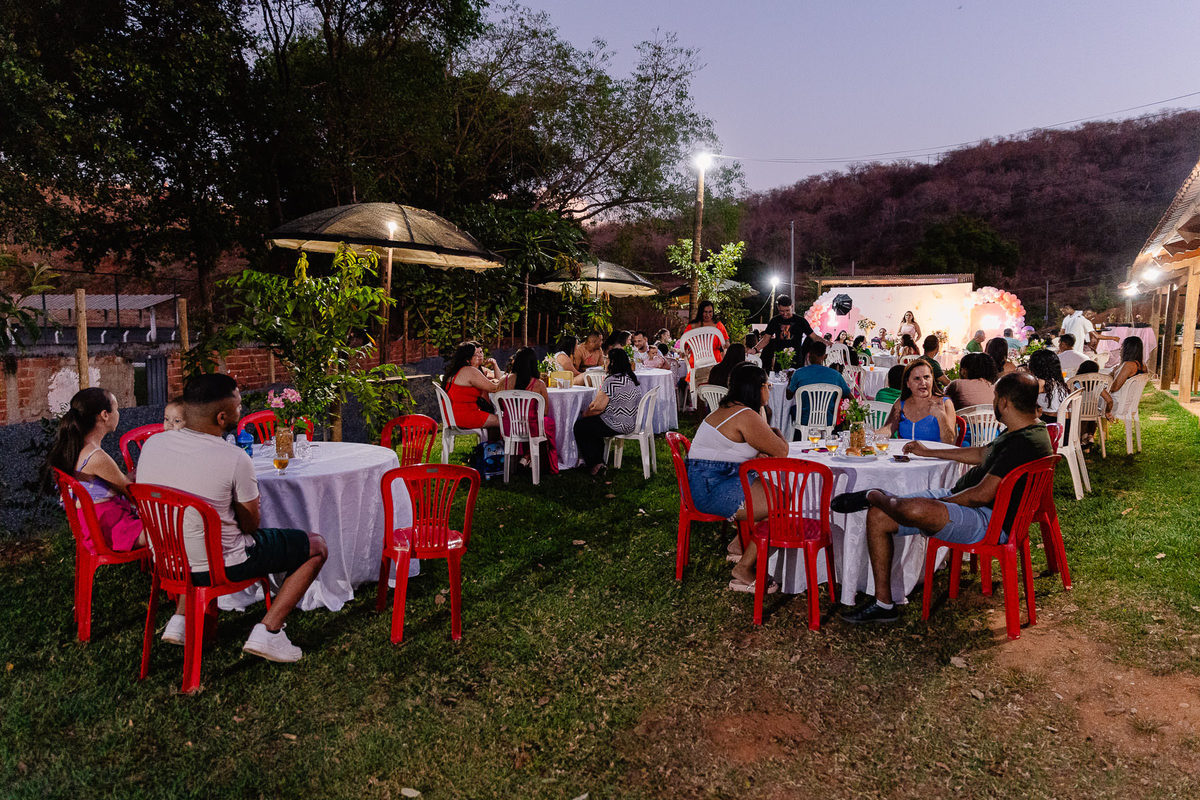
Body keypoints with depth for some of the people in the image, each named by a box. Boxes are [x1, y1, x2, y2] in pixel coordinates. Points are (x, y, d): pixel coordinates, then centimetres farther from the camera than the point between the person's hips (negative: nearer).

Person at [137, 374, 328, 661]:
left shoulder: (152, 443, -5)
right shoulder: (235, 459, -23)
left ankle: (180, 621, 29)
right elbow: (250, 525, -11)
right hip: (220, 567, -7)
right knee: (316, 546, 7)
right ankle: (267, 631, 2)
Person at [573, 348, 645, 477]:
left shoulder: (612, 381, -22)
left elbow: (598, 407, -20)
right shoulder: (632, 378, 7)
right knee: (592, 423, 27)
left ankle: (595, 464, 9)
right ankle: (599, 460, 29)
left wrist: (585, 413, 0)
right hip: (630, 422, 10)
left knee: (579, 426, 7)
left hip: (616, 425, -9)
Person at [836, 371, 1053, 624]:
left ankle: (874, 496, -4)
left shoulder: (1027, 442, -20)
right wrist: (928, 452, 39)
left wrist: (937, 503, -11)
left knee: (915, 510, -40)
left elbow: (983, 494, -24)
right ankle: (883, 603, 3)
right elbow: (982, 454, 34)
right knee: (877, 517, 1)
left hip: (989, 521, -11)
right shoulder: (1021, 432, 15)